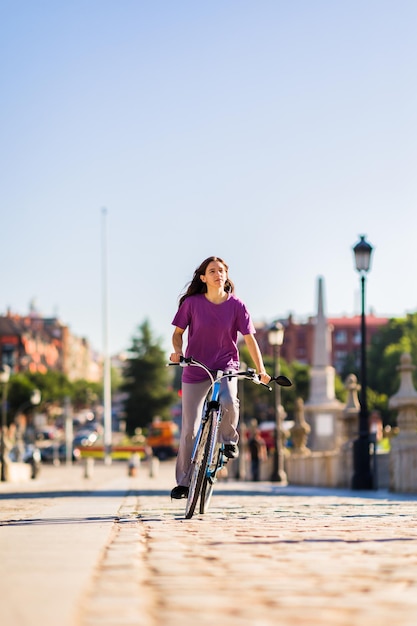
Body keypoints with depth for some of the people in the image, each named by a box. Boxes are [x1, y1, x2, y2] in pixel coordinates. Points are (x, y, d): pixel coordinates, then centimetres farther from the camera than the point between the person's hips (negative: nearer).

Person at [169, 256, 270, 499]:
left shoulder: (236, 305, -7)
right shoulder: (192, 303, -7)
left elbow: (249, 337, -5)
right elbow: (178, 332, 4)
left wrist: (261, 370, -13)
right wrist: (177, 351, -16)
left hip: (226, 366, 0)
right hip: (195, 370, 1)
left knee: (228, 401, -33)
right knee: (190, 428, 1)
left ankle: (230, 440, -2)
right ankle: (184, 481, 15)